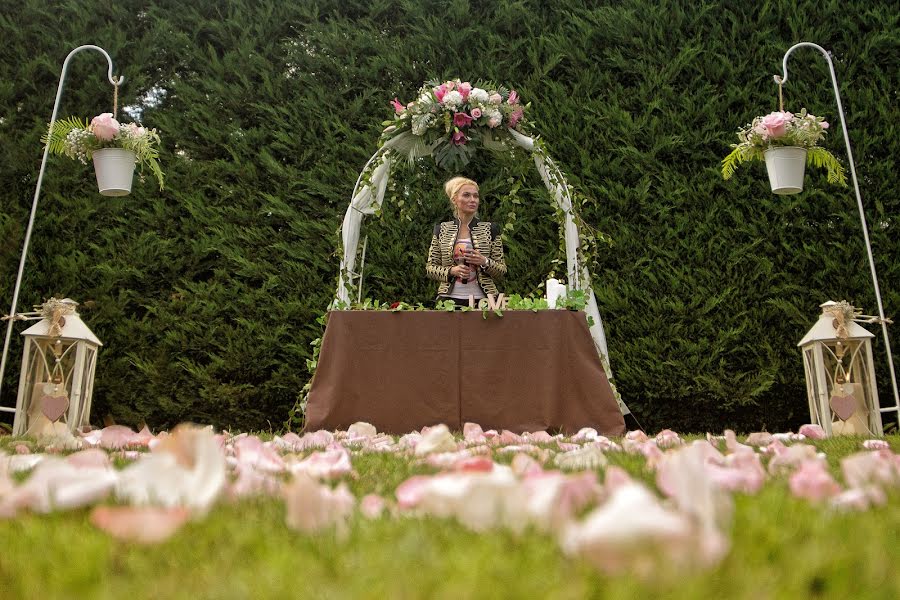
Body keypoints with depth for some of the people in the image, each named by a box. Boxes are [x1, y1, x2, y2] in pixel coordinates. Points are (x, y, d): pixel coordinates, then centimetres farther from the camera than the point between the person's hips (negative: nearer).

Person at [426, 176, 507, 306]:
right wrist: (451, 271, -11)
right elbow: (430, 268, 7)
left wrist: (485, 262, -15)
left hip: (482, 299, 0)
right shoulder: (441, 230, 6)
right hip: (450, 299, 0)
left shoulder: (490, 229, 5)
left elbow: (502, 270, 4)